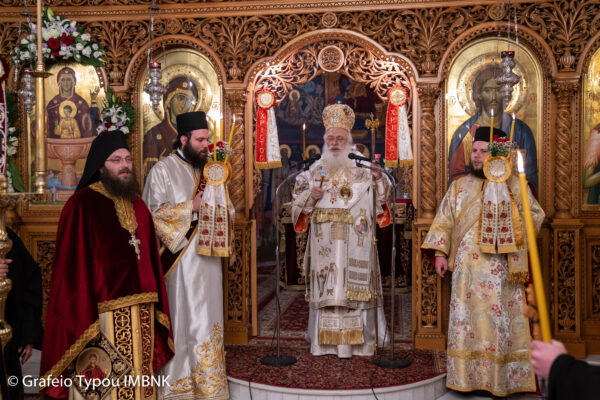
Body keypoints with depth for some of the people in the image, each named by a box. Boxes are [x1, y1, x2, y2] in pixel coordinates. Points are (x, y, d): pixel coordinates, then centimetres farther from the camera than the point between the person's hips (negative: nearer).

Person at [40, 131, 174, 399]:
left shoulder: (137, 205, 12)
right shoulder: (81, 205, -8)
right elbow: (73, 266, -13)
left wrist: (155, 308, 10)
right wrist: (84, 319, -17)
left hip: (142, 314, 6)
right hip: (104, 315, -6)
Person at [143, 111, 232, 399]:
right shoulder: (163, 170, -4)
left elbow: (229, 211, 18)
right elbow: (154, 213, -12)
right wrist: (192, 207, -17)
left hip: (208, 258, 6)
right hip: (181, 260, -5)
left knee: (208, 319, 9)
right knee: (184, 319, -1)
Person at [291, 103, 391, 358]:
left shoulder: (362, 170, 6)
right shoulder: (315, 170, 12)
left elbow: (380, 198, -1)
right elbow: (298, 201, 12)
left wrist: (378, 179, -19)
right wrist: (311, 197, -8)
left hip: (354, 244, -1)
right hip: (324, 243, 2)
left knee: (353, 287, -3)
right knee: (326, 289, 1)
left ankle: (354, 341, 5)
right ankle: (326, 341, 9)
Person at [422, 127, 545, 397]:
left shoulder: (515, 186, 8)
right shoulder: (459, 187, 9)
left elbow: (536, 215, 14)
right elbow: (444, 222, 7)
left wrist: (514, 223, -4)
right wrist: (440, 252, -3)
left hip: (503, 271, 0)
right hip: (468, 270, 0)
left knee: (502, 321, 2)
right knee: (468, 319, 1)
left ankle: (502, 379, 12)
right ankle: (467, 376, 9)